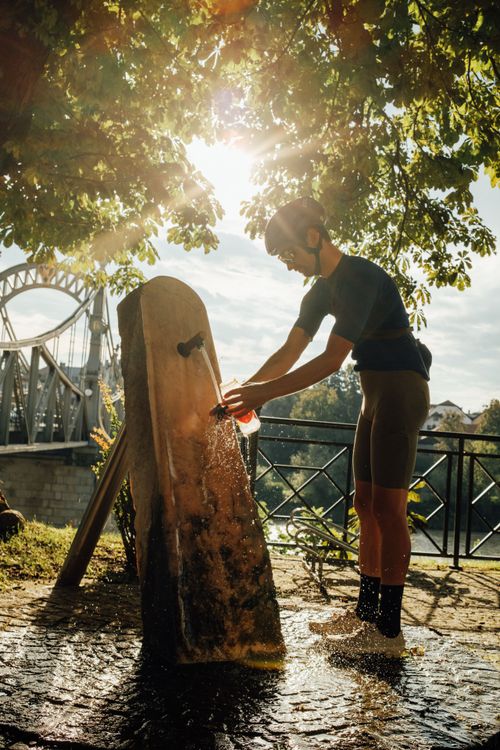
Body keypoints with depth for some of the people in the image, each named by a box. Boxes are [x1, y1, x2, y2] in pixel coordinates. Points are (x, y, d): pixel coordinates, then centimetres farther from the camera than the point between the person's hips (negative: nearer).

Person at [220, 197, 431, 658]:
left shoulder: (360, 277, -18)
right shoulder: (323, 288, 12)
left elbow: (331, 360, -24)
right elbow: (290, 352, 9)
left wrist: (265, 393, -24)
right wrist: (245, 388, -2)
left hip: (402, 389, -10)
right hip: (376, 393, 10)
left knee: (387, 506, -11)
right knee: (366, 504, 9)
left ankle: (389, 629, -6)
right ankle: (367, 610, 17)